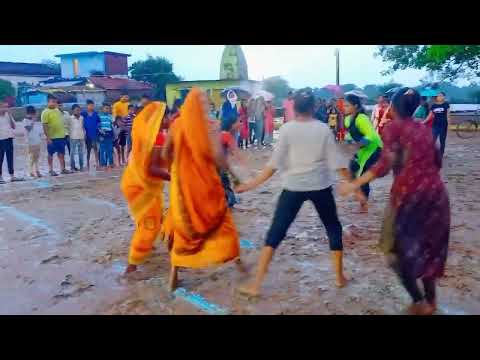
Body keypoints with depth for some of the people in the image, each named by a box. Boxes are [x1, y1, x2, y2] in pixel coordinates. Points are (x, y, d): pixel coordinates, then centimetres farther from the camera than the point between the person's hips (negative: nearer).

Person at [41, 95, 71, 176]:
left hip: (61, 136, 7)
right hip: (52, 137, -7)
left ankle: (63, 169, 19)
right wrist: (48, 138, -19)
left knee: (61, 153, 11)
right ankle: (50, 170, 11)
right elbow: (45, 126, -14)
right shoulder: (45, 112, -10)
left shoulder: (57, 110, 12)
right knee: (51, 154, 4)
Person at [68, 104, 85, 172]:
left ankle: (81, 166, 14)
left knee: (81, 152, 7)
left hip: (81, 137, 4)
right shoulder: (70, 118, -3)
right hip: (73, 137, -4)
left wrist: (84, 135, 12)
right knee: (73, 152, 1)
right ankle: (72, 167, 6)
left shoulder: (82, 118, 10)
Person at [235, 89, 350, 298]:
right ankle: (339, 277, 29)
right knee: (333, 228, 21)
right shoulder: (323, 129, -1)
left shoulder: (287, 129, -6)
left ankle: (256, 284, 3)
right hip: (321, 187, 2)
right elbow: (337, 162, -2)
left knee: (275, 232, 3)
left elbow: (275, 164, -11)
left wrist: (252, 184, -6)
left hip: (294, 187, -1)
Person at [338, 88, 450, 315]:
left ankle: (418, 301, 12)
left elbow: (386, 164, -14)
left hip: (408, 192, -6)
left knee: (397, 248, 10)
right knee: (428, 246, 20)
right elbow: (437, 162, 19)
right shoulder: (423, 128, 15)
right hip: (436, 190, 7)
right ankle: (430, 300, 32)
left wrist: (354, 184, -12)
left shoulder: (394, 127, -3)